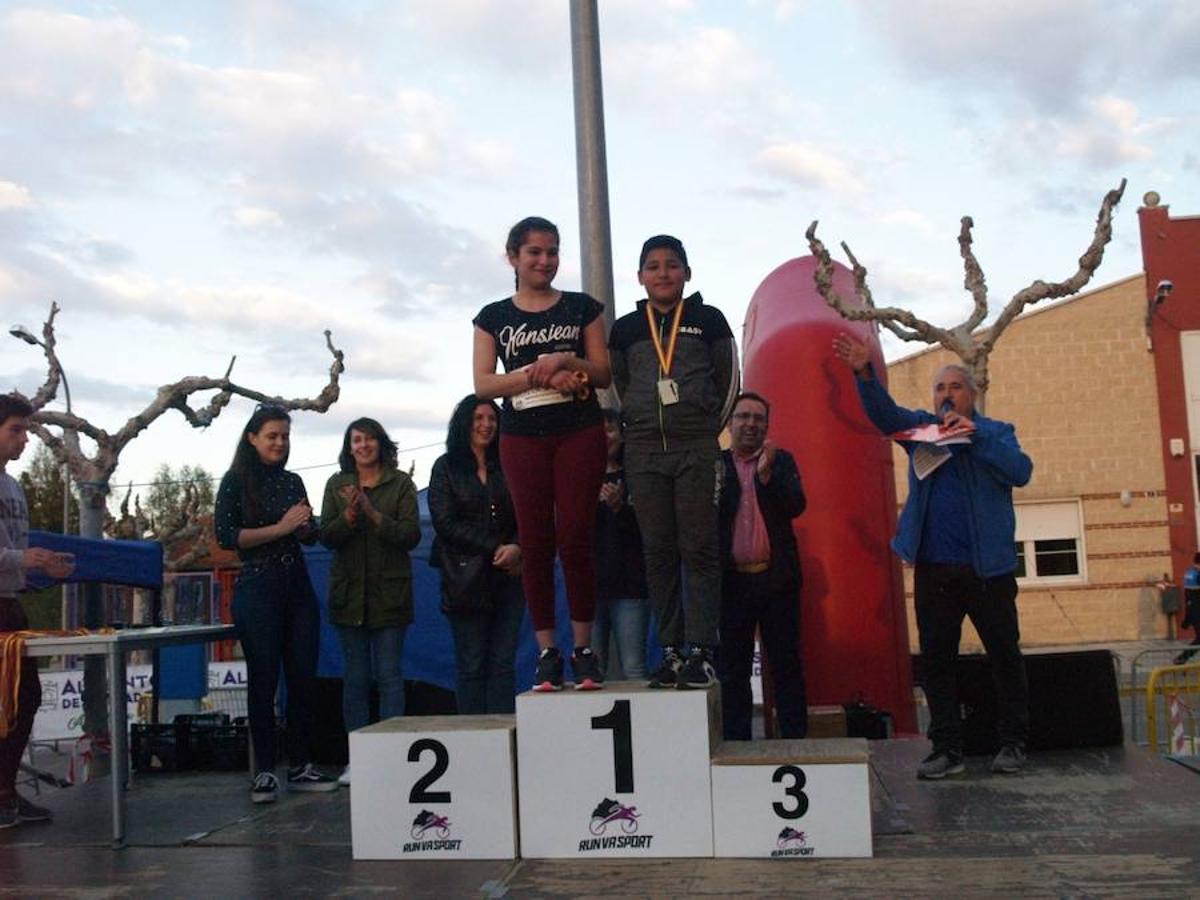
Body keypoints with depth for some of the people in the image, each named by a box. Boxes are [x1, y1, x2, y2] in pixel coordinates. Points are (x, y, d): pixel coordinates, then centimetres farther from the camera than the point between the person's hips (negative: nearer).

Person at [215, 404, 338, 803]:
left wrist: (305, 525, -3)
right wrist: (281, 528, -14)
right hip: (258, 588, -5)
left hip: (297, 587, 5)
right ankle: (264, 772, 6)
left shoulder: (293, 482, 14)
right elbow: (226, 535, -11)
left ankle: (300, 767, 14)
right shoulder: (236, 482, -1)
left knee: (303, 677, 4)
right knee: (263, 680, -1)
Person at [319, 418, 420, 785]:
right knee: (356, 677, 5)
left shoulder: (401, 483, 2)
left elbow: (411, 535, -6)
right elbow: (326, 536, 2)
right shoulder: (337, 485, 10)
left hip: (389, 592, -2)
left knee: (389, 675, -1)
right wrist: (349, 516, -16)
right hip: (349, 592, 2)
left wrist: (374, 515, -17)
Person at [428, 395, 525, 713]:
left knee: (503, 664, 0)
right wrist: (495, 548, -11)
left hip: (508, 577, 2)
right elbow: (445, 523, -4)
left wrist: (516, 548, -13)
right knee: (471, 666, -2)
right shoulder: (446, 467, 7)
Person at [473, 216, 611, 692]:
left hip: (579, 433, -1)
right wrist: (539, 374, -13)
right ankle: (547, 652, 5)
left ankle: (583, 649, 3)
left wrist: (569, 361, -12)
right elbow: (483, 383, 0)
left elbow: (604, 373, 7)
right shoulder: (494, 317, 10)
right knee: (535, 542, 0)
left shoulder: (581, 307, 9)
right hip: (523, 437, 1)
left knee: (575, 539, -5)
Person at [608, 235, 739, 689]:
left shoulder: (708, 320, 5)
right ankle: (671, 652, 7)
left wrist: (706, 430, 8)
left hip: (697, 450, -2)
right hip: (644, 452, 3)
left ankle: (701, 652, -6)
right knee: (658, 553, 2)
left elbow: (728, 381, 8)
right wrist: (643, 427, 11)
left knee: (699, 550, -6)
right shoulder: (625, 329, 10)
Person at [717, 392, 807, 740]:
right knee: (732, 669, 4)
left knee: (787, 666, 4)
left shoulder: (781, 461, 11)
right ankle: (736, 744, 10)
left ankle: (795, 740, 9)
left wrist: (766, 473, -16)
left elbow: (796, 505, -4)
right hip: (732, 580, 0)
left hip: (777, 578, 1)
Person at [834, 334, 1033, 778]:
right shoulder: (921, 428, 12)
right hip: (934, 570, 2)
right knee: (936, 660, 4)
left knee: (1005, 655, 5)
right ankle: (946, 749, 12)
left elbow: (1021, 472, -11)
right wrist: (864, 373, -25)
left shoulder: (996, 432, 6)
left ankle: (1012, 743, 17)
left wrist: (974, 435, -20)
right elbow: (884, 413, -6)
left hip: (988, 568, -2)